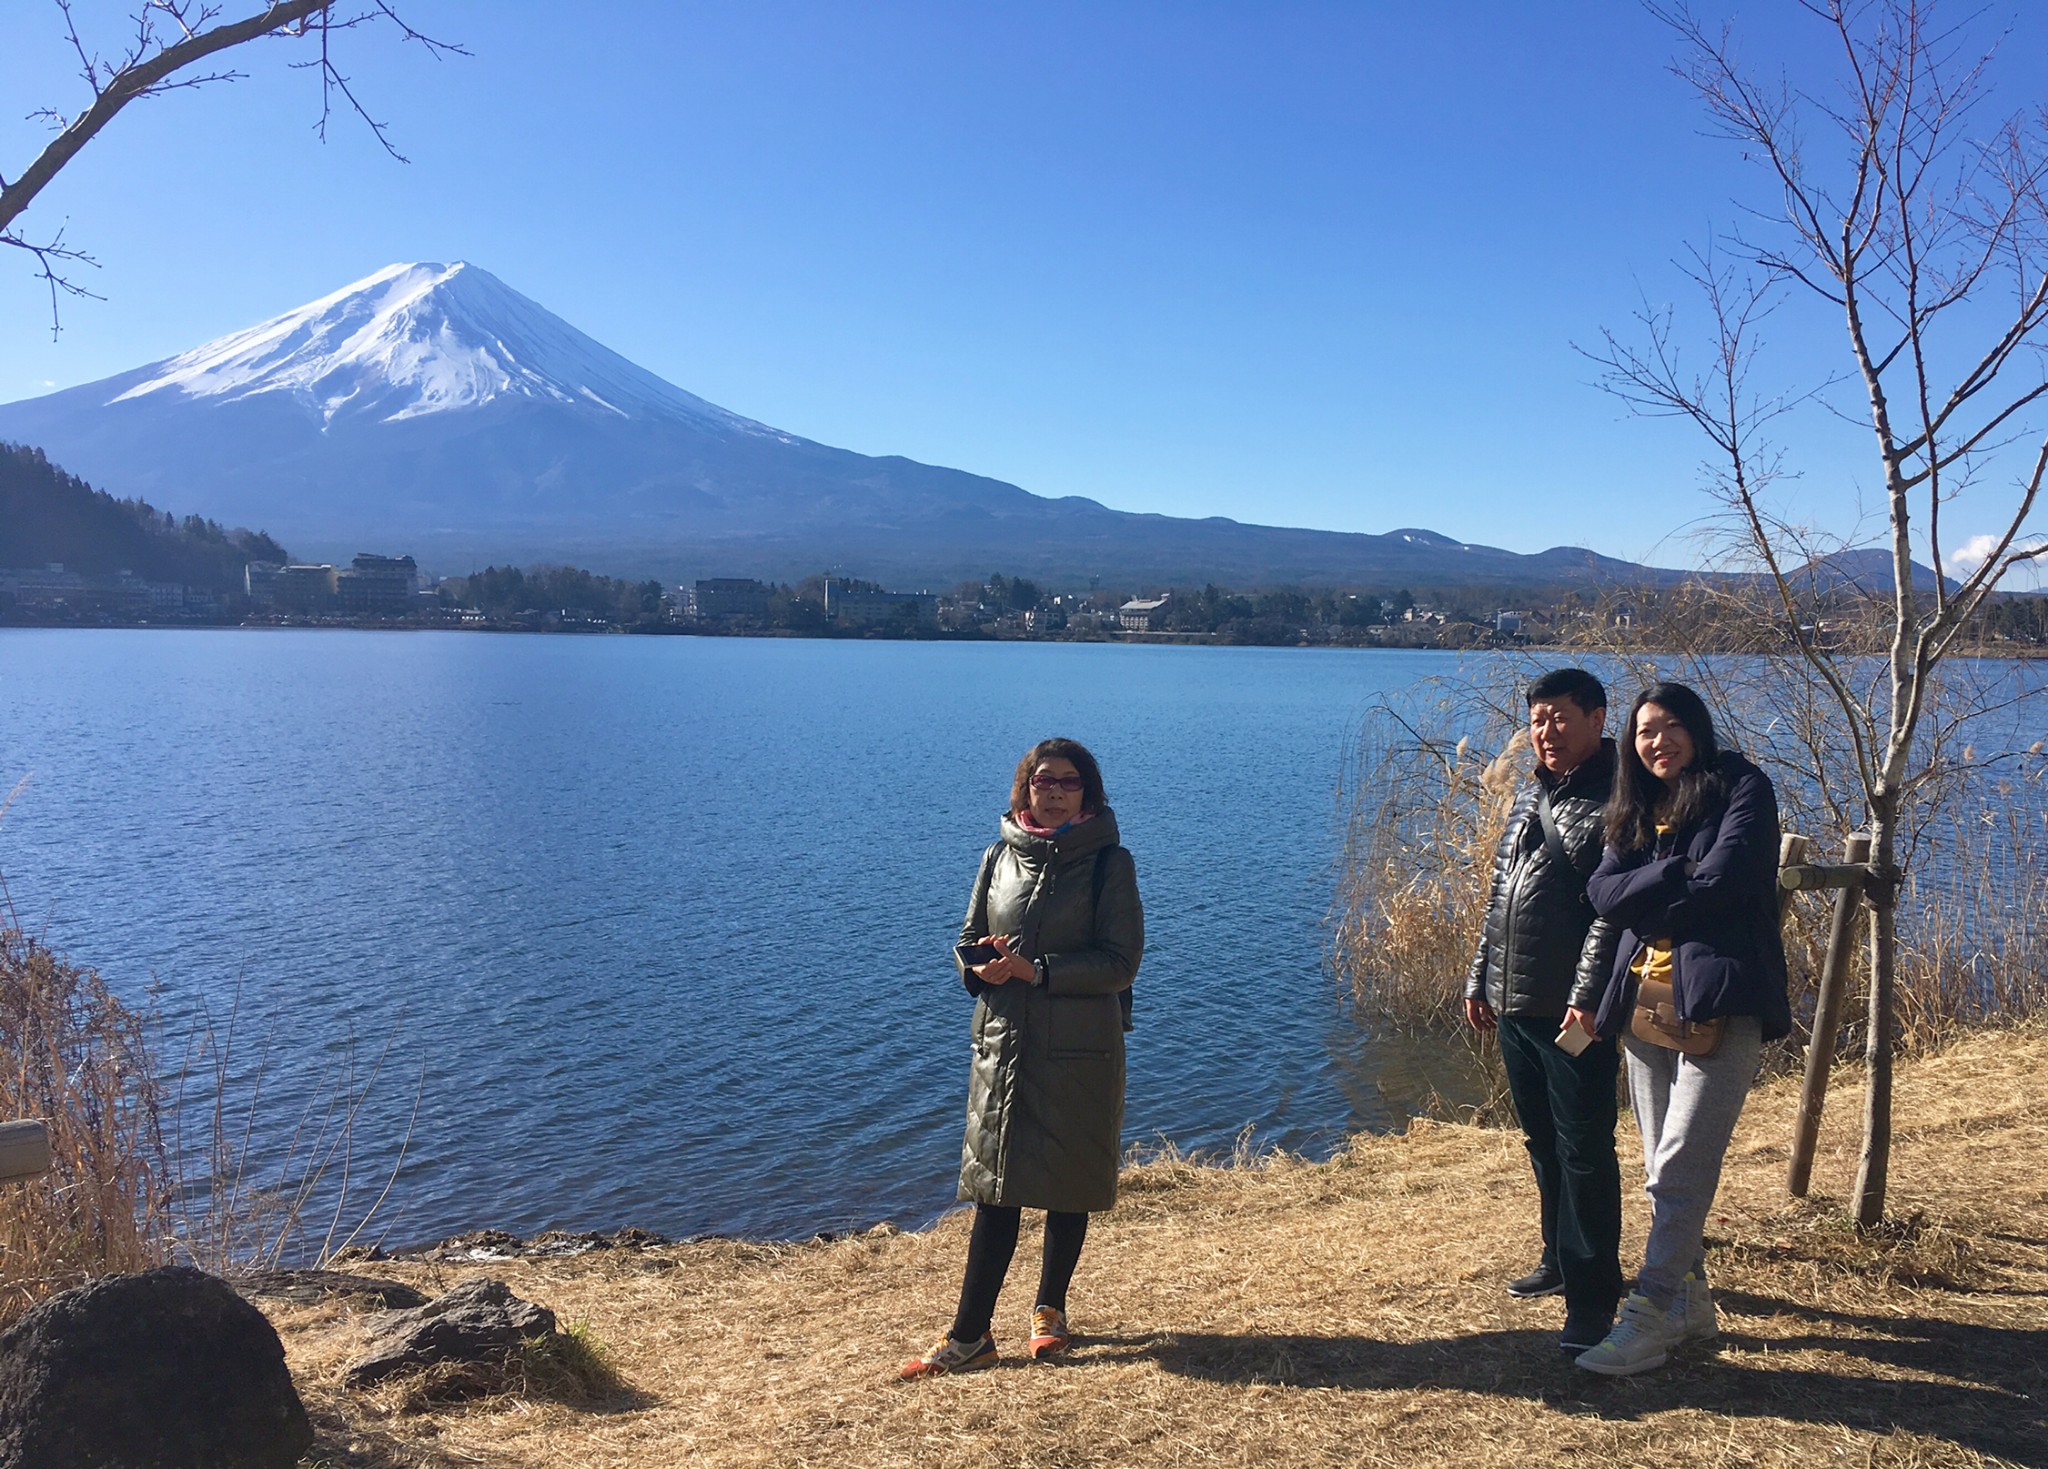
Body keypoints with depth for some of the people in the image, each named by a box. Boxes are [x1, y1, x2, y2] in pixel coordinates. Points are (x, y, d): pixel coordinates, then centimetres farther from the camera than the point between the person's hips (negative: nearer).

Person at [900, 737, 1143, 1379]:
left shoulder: (1109, 863, -4)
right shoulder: (999, 858, 9)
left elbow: (1120, 962, -10)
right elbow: (968, 943, 13)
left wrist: (1034, 969, -19)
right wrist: (982, 962, -12)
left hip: (1080, 1050, -2)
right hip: (1002, 1044, 3)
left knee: (1069, 1186, 9)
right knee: (995, 1185, 2)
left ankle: (1050, 1308, 29)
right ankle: (970, 1336, 6)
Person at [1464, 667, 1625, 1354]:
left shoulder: (1613, 802, -11)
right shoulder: (1529, 795, 14)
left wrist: (1587, 996, -24)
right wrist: (1479, 979, 18)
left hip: (1575, 1013, -8)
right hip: (1514, 1007, 8)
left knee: (1585, 1154, -2)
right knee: (1542, 1142, 19)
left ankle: (1593, 1299, 5)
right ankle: (1561, 1258, 34)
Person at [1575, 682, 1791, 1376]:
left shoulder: (1742, 786, -1)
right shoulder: (1639, 809, 17)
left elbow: (1720, 882, -15)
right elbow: (1605, 892, 2)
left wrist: (1648, 904, 0)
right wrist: (1678, 872, -11)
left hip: (1719, 1000, -7)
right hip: (1645, 1001, 7)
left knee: (1678, 1172, -10)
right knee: (1667, 1171, 13)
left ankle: (1647, 1322, -7)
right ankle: (1690, 1301, 25)